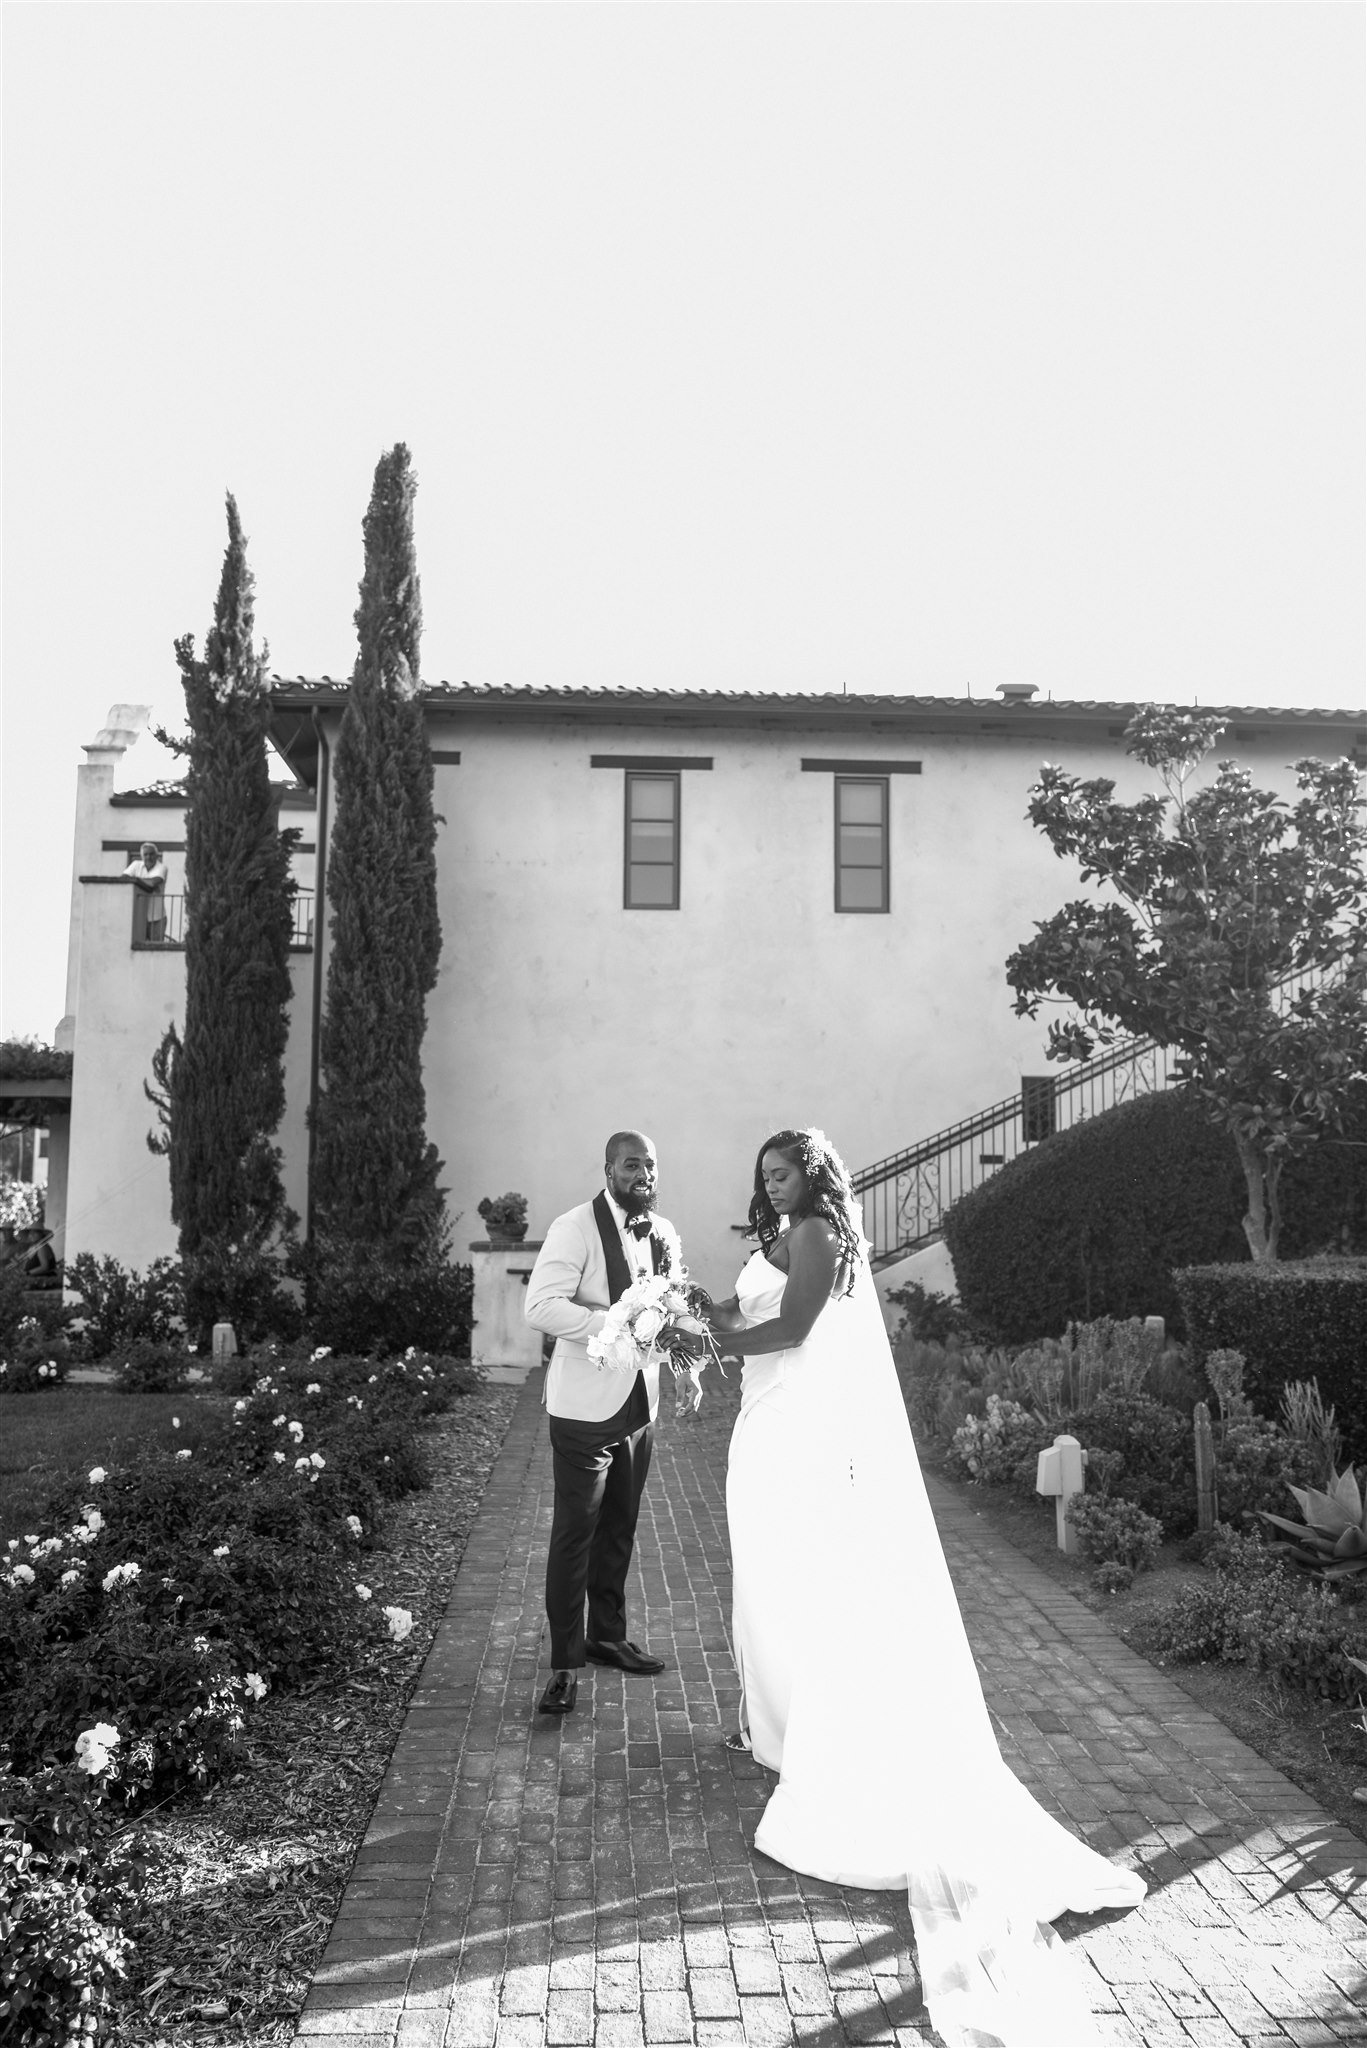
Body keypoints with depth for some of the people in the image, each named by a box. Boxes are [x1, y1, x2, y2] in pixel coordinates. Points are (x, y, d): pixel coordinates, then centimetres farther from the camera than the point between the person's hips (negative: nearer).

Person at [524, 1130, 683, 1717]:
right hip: (586, 1405, -7)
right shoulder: (574, 1229, -14)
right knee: (574, 1532, -1)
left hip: (641, 1403, 7)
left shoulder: (664, 1233, 8)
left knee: (620, 1528, 19)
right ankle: (565, 1663, 10)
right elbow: (540, 1306, -23)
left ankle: (607, 1635, 35)